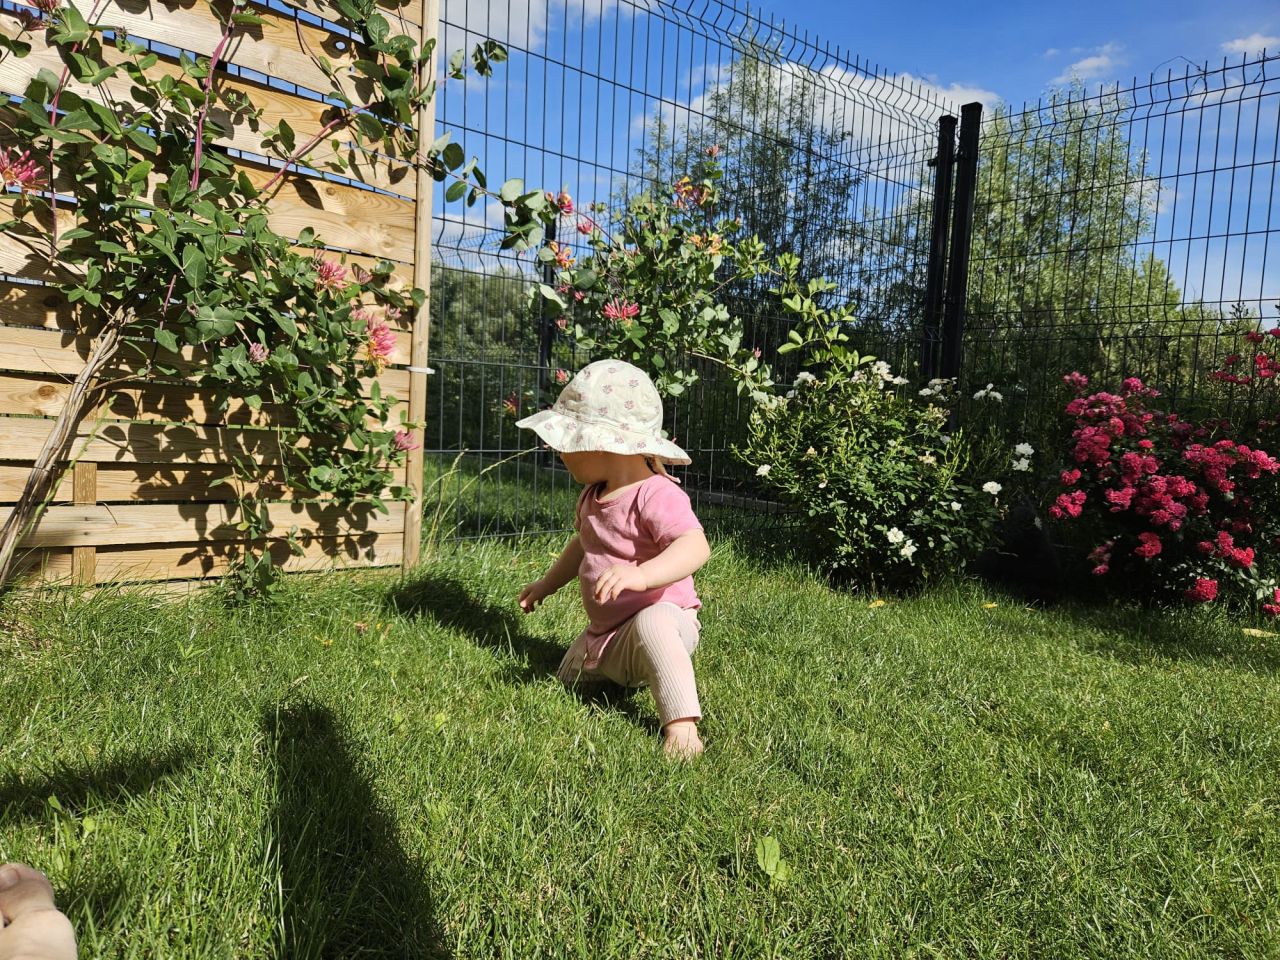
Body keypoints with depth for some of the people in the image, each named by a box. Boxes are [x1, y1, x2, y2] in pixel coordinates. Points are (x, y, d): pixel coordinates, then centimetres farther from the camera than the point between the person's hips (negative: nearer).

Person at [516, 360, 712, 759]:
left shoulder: (656, 496, -27)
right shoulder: (593, 496, 2)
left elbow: (695, 546, -44)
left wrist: (641, 575, -58)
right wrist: (548, 583, 31)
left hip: (661, 616, -9)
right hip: (605, 633, 10)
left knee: (651, 623, -43)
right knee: (571, 676, 25)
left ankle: (682, 725, -37)